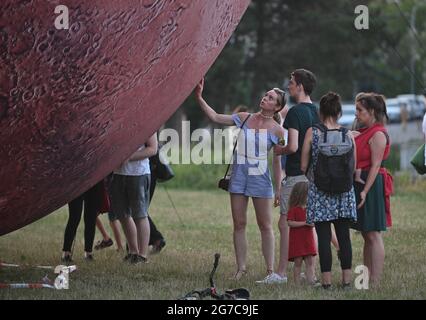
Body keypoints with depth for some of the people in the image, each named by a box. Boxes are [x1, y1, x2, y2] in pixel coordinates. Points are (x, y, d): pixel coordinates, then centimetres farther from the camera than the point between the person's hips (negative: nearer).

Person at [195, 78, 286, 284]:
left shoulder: (277, 130, -3)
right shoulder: (245, 119, 6)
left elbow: (277, 161, 0)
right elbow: (215, 117, 8)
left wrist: (279, 189, -2)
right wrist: (199, 98, -1)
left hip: (261, 179, -4)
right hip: (239, 176, 4)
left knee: (265, 226, -1)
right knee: (239, 224, 5)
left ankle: (271, 271, 2)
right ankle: (241, 269, 11)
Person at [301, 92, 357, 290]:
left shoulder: (312, 133, -6)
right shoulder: (348, 135, -1)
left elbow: (303, 166, -3)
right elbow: (353, 168, 5)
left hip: (319, 189, -2)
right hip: (344, 191, 2)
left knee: (324, 236, 0)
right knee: (344, 235, 8)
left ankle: (327, 280, -1)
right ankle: (347, 279, 8)